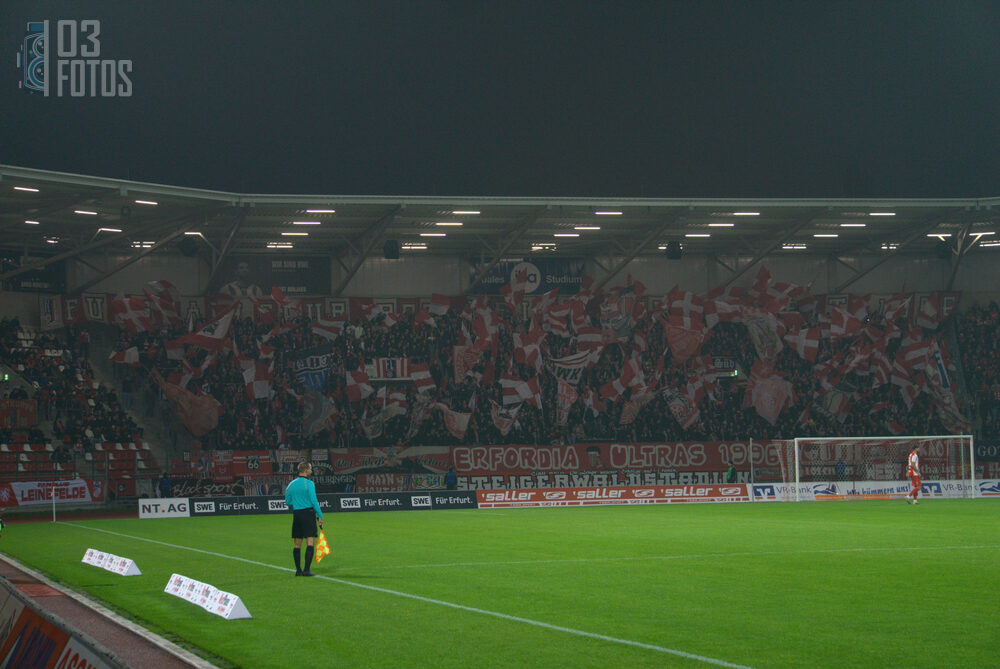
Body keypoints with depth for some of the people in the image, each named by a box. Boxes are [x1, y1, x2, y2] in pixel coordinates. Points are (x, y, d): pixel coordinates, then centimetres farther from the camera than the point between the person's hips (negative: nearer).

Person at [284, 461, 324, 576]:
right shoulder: (309, 484, -8)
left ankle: (298, 570, 12)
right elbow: (314, 501, -13)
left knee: (297, 544, 11)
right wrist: (320, 516, -8)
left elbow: (287, 502, 13)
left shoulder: (291, 485, 9)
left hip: (296, 514, 6)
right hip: (308, 513, -6)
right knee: (310, 543, -6)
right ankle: (306, 570, -13)